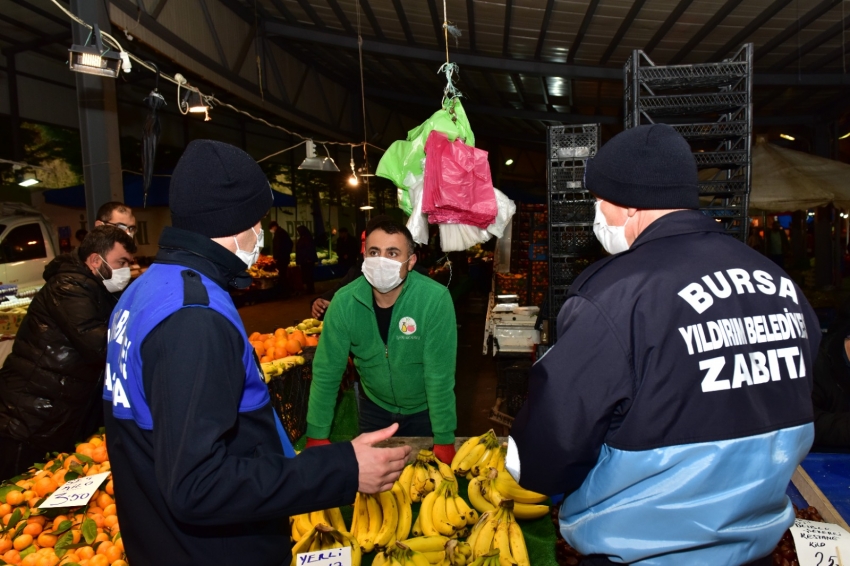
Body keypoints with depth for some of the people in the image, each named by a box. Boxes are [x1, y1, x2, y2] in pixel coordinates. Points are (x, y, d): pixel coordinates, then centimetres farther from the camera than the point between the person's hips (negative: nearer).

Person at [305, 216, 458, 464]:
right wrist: (317, 435, -10)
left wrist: (444, 439, -21)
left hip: (424, 409, -2)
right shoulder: (344, 301, -21)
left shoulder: (435, 299, -28)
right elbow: (327, 371, -13)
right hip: (374, 406, 2)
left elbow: (440, 374, -25)